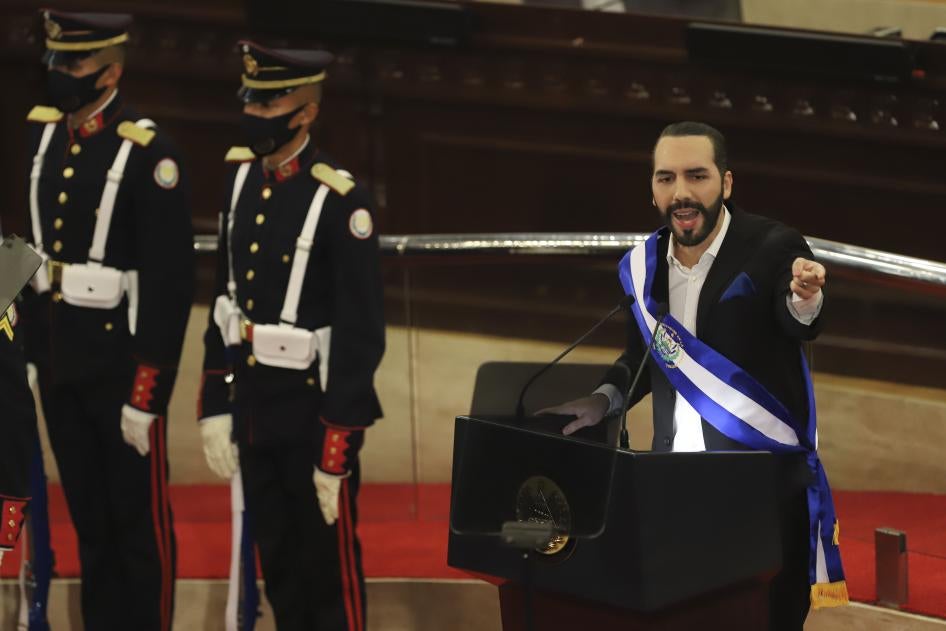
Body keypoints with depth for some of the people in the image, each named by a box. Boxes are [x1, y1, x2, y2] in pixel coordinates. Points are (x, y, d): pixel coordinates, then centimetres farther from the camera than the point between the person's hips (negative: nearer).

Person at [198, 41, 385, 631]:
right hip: (253, 406, 7)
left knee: (329, 567, 6)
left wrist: (337, 451, -17)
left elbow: (361, 335, -18)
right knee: (278, 564, 18)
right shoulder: (242, 178, 3)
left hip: (313, 411, -7)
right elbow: (226, 299, 11)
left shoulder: (343, 201, -19)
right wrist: (215, 406, 9)